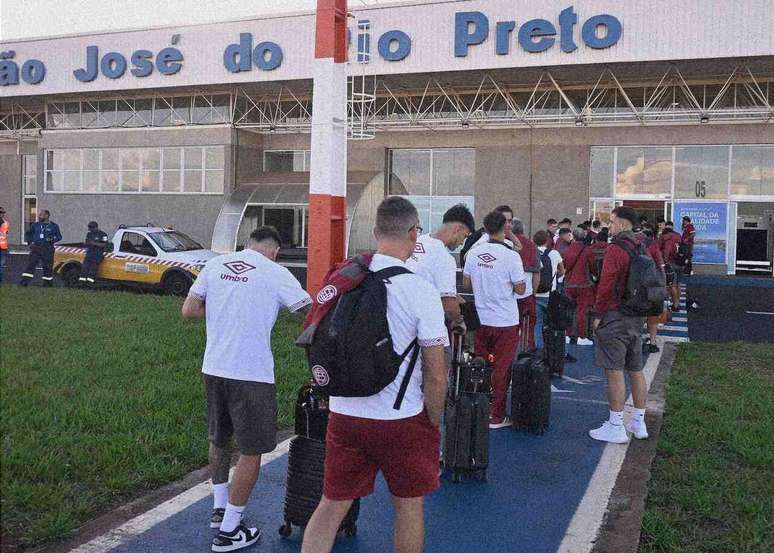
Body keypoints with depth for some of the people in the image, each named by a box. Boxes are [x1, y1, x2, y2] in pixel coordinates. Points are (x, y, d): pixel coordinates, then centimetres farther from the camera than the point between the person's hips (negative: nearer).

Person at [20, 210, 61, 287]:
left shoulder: (53, 226, 3)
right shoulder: (35, 225, 10)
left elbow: (59, 236, 7)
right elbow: (27, 233, 22)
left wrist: (52, 239, -13)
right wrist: (29, 241, 5)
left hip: (48, 250, -1)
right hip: (36, 249, 2)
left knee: (47, 266, 4)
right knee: (31, 265, -8)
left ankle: (48, 282, 17)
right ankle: (25, 281, -11)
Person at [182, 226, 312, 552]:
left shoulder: (215, 265, 7)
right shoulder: (275, 273, -7)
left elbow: (188, 311, 6)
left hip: (213, 368, 6)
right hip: (252, 375, -6)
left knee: (219, 440, 24)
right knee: (252, 451, 7)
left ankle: (219, 509, 39)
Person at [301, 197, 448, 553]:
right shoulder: (420, 292, -14)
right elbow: (435, 376, -12)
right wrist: (434, 423, 4)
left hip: (343, 414, 4)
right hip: (402, 420, -3)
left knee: (332, 505, 15)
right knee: (409, 505, 17)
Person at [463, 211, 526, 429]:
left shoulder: (474, 254, -1)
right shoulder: (511, 256, -15)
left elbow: (466, 284, 8)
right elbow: (520, 289, -11)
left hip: (480, 320, 4)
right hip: (505, 321, -4)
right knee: (500, 369, 6)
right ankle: (496, 416, 12)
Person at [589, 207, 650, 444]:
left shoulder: (615, 249, -14)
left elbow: (606, 285, -19)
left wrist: (598, 314, -10)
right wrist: (642, 312, 21)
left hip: (614, 317, -9)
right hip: (636, 318, 9)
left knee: (614, 371, -4)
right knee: (636, 371, 13)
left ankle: (616, 427, 0)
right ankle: (639, 424, 22)